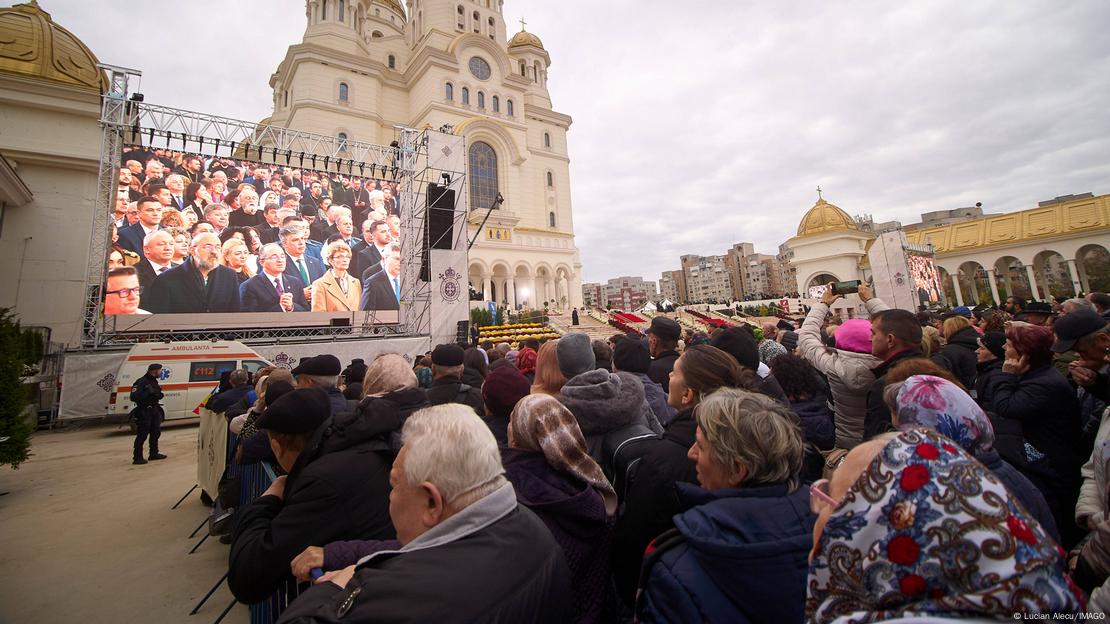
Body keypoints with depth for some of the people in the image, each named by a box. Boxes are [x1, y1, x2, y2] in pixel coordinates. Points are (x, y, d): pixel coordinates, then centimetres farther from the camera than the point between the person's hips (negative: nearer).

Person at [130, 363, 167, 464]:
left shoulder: (154, 381, 13)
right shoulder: (141, 382, -16)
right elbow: (133, 397, -24)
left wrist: (159, 395, 1)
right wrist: (148, 393, -28)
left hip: (154, 411, 9)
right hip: (144, 412, -9)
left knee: (156, 433, 15)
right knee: (142, 435, -5)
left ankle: (154, 453, 27)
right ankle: (137, 458, 4)